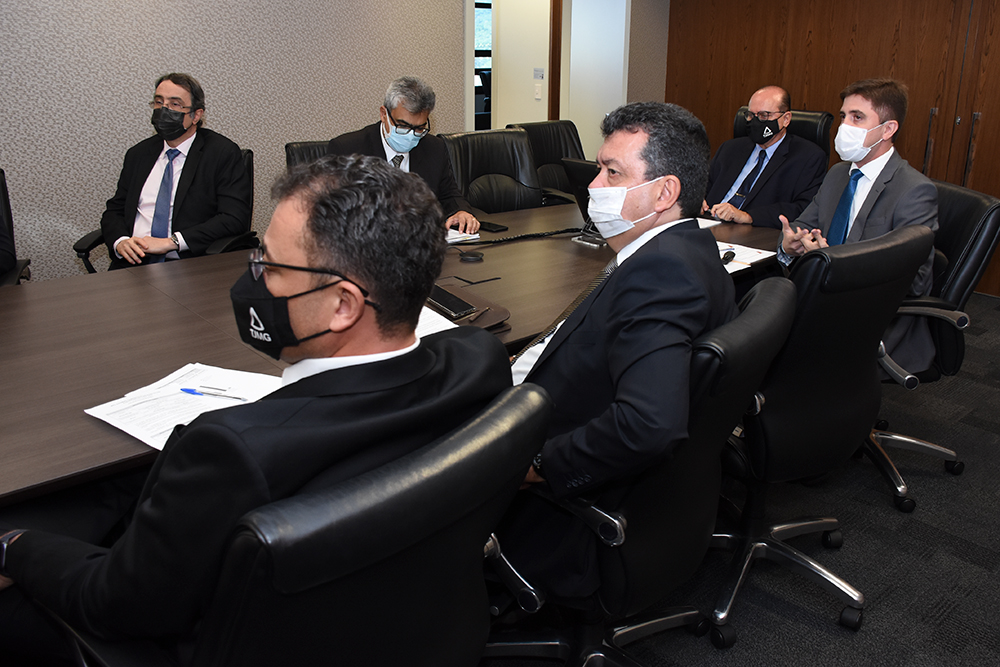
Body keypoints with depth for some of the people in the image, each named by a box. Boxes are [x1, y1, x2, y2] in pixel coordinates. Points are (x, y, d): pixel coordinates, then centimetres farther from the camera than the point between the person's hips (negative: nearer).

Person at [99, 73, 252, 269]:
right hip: (134, 264, 5)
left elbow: (234, 219, -10)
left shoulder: (223, 153, 1)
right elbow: (114, 210, 20)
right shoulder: (138, 154, 18)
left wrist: (171, 242, -16)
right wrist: (120, 241, -4)